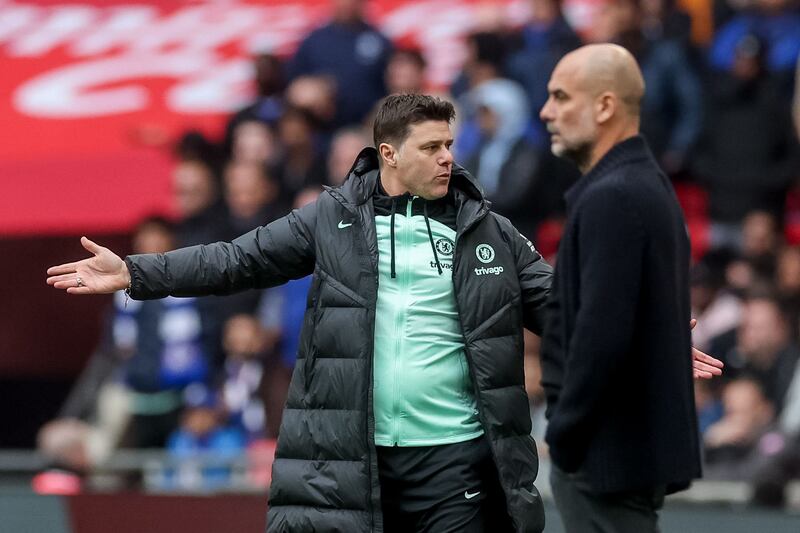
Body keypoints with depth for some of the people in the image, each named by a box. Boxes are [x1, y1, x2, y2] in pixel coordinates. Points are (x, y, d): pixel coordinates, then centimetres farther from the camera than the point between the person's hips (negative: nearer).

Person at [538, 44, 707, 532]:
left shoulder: (611, 198, -18)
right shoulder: (648, 185, 14)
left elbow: (602, 332, -24)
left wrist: (564, 436, -15)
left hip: (608, 448, -10)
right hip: (642, 437, 10)